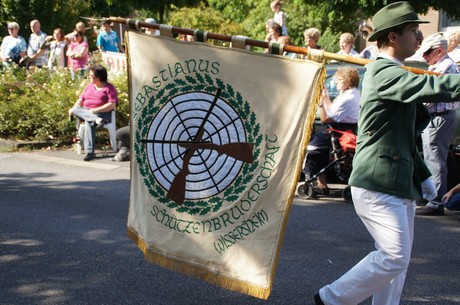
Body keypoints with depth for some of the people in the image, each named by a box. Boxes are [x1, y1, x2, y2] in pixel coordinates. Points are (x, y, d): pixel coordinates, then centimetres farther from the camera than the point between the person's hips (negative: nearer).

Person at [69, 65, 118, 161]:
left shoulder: (109, 87, 1)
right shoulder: (89, 86, 23)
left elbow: (112, 105, -12)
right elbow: (81, 99, 20)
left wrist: (95, 110, -20)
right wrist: (73, 108, -2)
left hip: (103, 114, -6)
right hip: (85, 112, 6)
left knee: (89, 122, -37)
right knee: (75, 110, -25)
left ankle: (89, 152, -44)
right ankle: (96, 120, -47)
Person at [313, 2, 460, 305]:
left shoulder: (393, 73, 19)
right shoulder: (385, 72, -14)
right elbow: (434, 87, -29)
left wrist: (423, 175, 21)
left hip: (399, 183, 10)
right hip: (379, 183, -10)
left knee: (399, 259, 11)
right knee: (394, 256, -10)